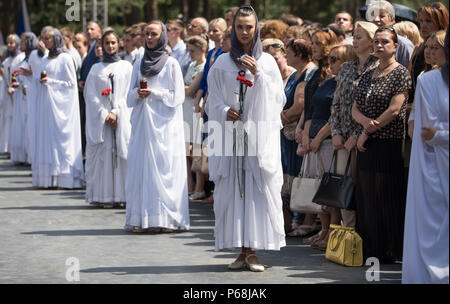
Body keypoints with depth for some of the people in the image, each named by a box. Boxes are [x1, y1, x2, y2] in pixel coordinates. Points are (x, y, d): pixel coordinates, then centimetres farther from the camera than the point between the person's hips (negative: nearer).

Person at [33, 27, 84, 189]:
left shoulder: (65, 58, -6)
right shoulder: (45, 60, 15)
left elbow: (71, 83, -8)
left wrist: (50, 82, -13)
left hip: (61, 103, -7)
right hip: (45, 104, 7)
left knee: (61, 138, -7)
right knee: (46, 138, 2)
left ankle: (65, 178, -5)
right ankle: (49, 177, 2)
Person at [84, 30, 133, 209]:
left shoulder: (126, 67, 10)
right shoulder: (96, 69, 12)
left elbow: (128, 93, 1)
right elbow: (91, 95, 4)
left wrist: (115, 113, -10)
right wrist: (104, 114, -8)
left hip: (122, 117, 0)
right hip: (100, 118, 1)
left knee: (122, 152, -6)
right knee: (104, 154, -4)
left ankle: (121, 194, -5)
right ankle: (106, 196, -5)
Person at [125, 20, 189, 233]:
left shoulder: (171, 64, 1)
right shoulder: (139, 64, 14)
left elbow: (177, 96, -3)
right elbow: (130, 96, 15)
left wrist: (153, 93, -12)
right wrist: (138, 93, -6)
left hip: (164, 125, -4)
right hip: (142, 123, 4)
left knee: (163, 167, -7)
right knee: (140, 167, -1)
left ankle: (166, 218, -4)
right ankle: (140, 218, 0)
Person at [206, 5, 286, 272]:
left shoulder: (267, 61, 8)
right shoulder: (223, 63, 8)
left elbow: (278, 98, 1)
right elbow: (213, 99, 7)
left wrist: (258, 74, -9)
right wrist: (225, 111, -12)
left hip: (260, 136, 0)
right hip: (231, 134, 1)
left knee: (259, 188, -7)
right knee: (233, 189, -3)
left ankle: (253, 251, -4)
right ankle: (243, 250, 2)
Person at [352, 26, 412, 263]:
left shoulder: (401, 73, -5)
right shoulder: (368, 75, 16)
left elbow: (394, 110, -13)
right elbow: (355, 108, 12)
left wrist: (368, 131, -9)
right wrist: (365, 120, -11)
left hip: (389, 144, -7)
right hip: (367, 146, 7)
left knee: (387, 198, -4)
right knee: (366, 197, 6)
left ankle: (389, 252, 3)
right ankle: (369, 250, 13)